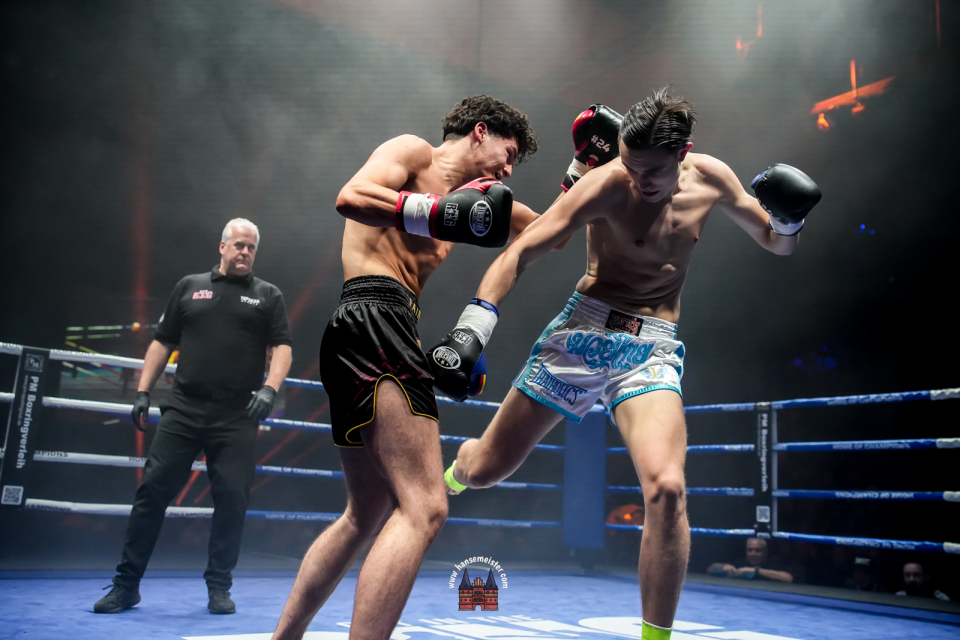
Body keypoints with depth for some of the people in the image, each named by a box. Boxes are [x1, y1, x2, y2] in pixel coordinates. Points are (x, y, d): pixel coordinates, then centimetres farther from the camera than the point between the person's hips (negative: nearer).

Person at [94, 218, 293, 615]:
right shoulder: (189, 287, 14)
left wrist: (269, 389, -16)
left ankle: (219, 588, 13)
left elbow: (282, 349, 0)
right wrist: (143, 392, 6)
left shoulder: (268, 296, 10)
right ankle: (126, 584, 13)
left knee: (232, 499, -1)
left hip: (237, 417, -1)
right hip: (183, 410, 1)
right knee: (153, 490, 0)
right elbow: (162, 342, 14)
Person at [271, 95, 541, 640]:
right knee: (425, 508, -18)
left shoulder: (466, 196, 28)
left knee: (368, 514, 19)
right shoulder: (414, 151, 6)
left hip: (365, 345, 10)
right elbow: (351, 197, -13)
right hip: (376, 320, -10)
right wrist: (440, 212, -20)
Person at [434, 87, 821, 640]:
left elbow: (778, 244, 16)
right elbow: (521, 253, -18)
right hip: (583, 331, -1)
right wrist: (471, 330, -28)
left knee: (666, 488, -23)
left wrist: (788, 218, -7)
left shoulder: (711, 178, 1)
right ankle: (455, 470, 45)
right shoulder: (606, 183, -13)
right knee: (484, 471, 4)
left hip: (652, 350, 2)